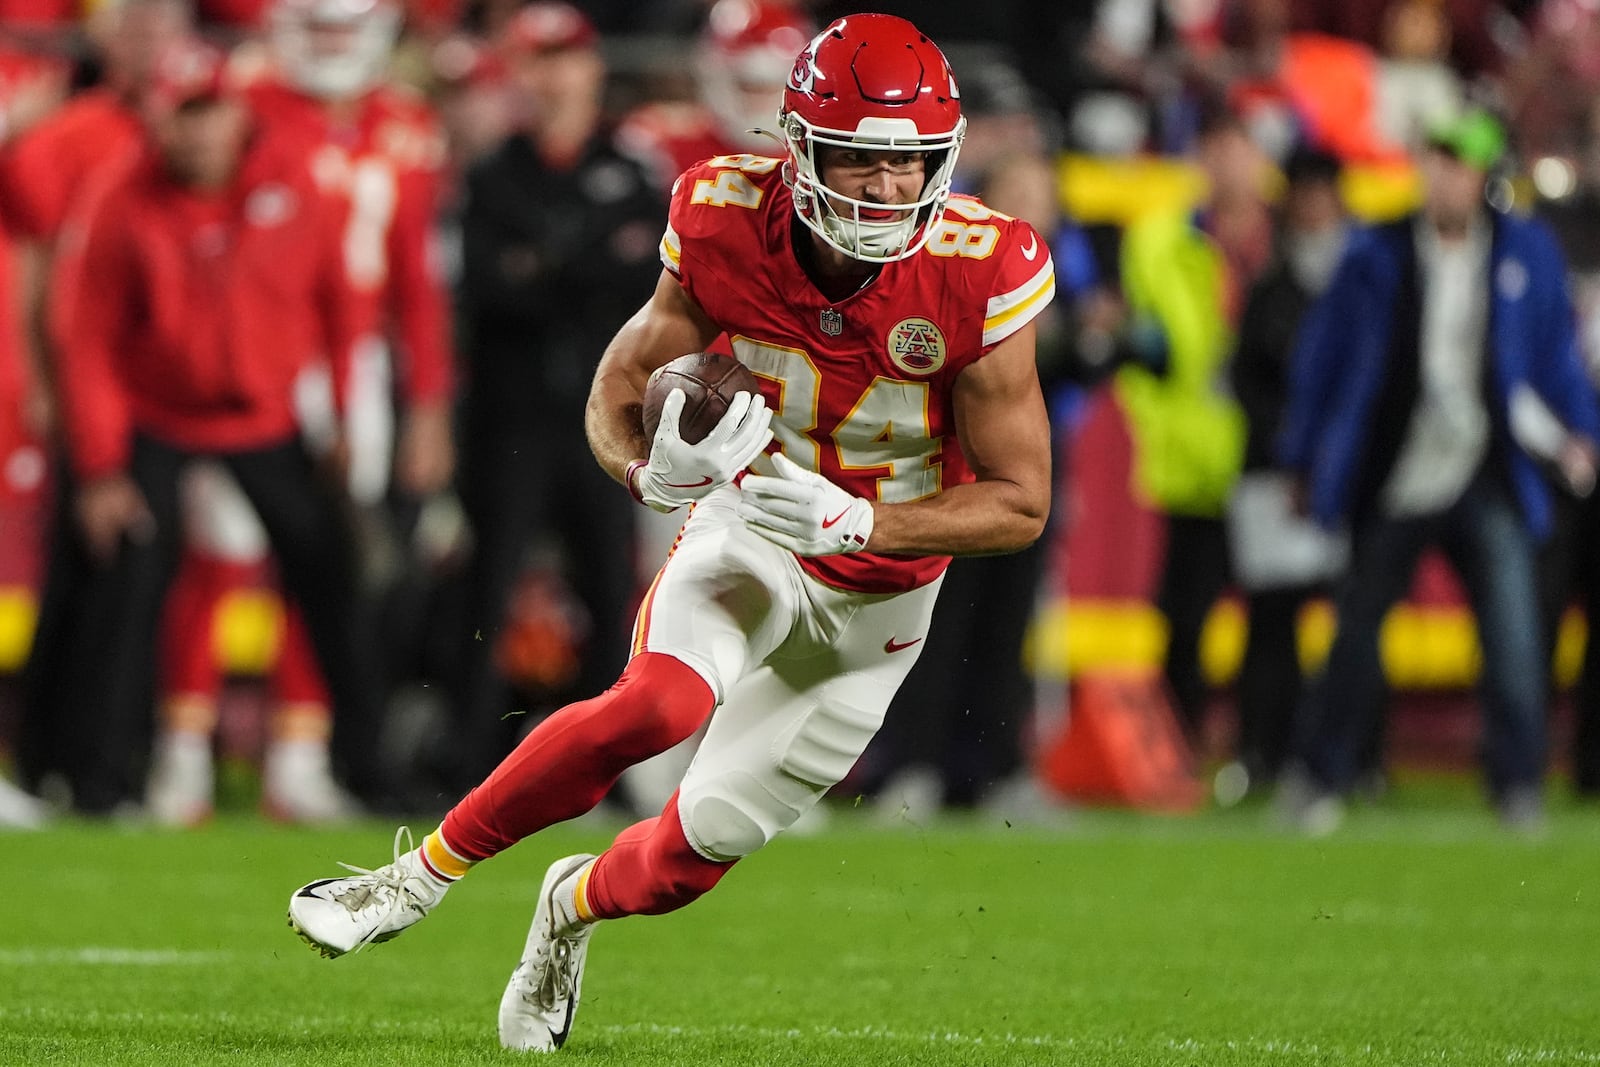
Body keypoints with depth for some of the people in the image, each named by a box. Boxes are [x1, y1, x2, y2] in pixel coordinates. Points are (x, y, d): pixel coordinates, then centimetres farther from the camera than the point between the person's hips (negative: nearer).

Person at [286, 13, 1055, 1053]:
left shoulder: (978, 279, -25)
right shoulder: (728, 226, -20)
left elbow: (1021, 504, -18)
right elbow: (616, 390, -6)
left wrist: (860, 520, -32)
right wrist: (649, 465, -30)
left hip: (880, 593, 0)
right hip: (749, 523, 0)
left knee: (695, 852, 0)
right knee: (658, 704, -32)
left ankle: (578, 903, 37)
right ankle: (423, 875, -14)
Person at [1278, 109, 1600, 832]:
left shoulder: (1526, 254, 4)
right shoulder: (1377, 258, 1)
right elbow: (1322, 357, 7)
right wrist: (1304, 464, 9)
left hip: (1487, 483, 0)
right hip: (1391, 487, 0)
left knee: (1512, 636, -10)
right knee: (1357, 630, 5)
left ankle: (1519, 785, 1)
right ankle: (1320, 778, 18)